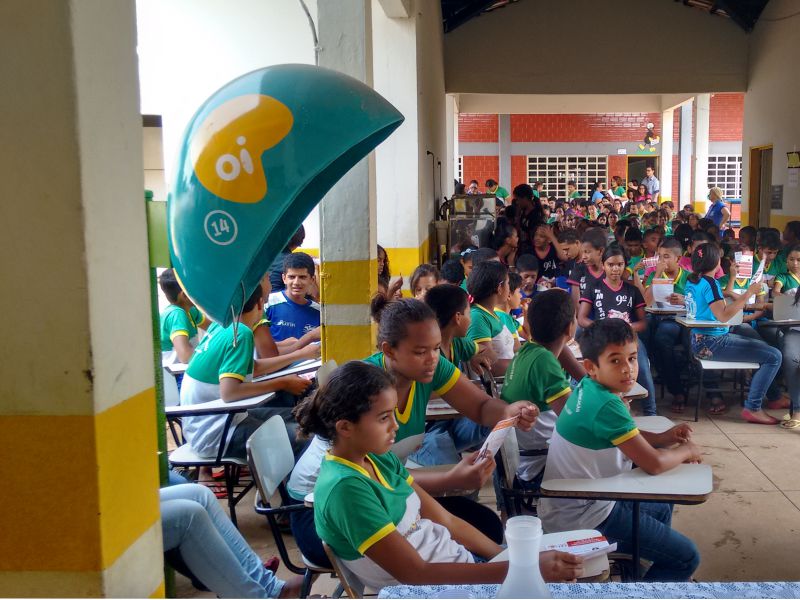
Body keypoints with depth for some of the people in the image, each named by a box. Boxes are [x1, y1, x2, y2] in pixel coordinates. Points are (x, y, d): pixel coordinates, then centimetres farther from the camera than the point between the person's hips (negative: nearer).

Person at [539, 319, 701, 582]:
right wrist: (686, 451, -2)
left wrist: (661, 438, 1)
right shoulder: (606, 405, -27)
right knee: (686, 557, -3)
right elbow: (654, 464, -23)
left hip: (571, 502, 10)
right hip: (582, 517, -9)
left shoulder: (588, 387, -1)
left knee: (662, 508, 30)